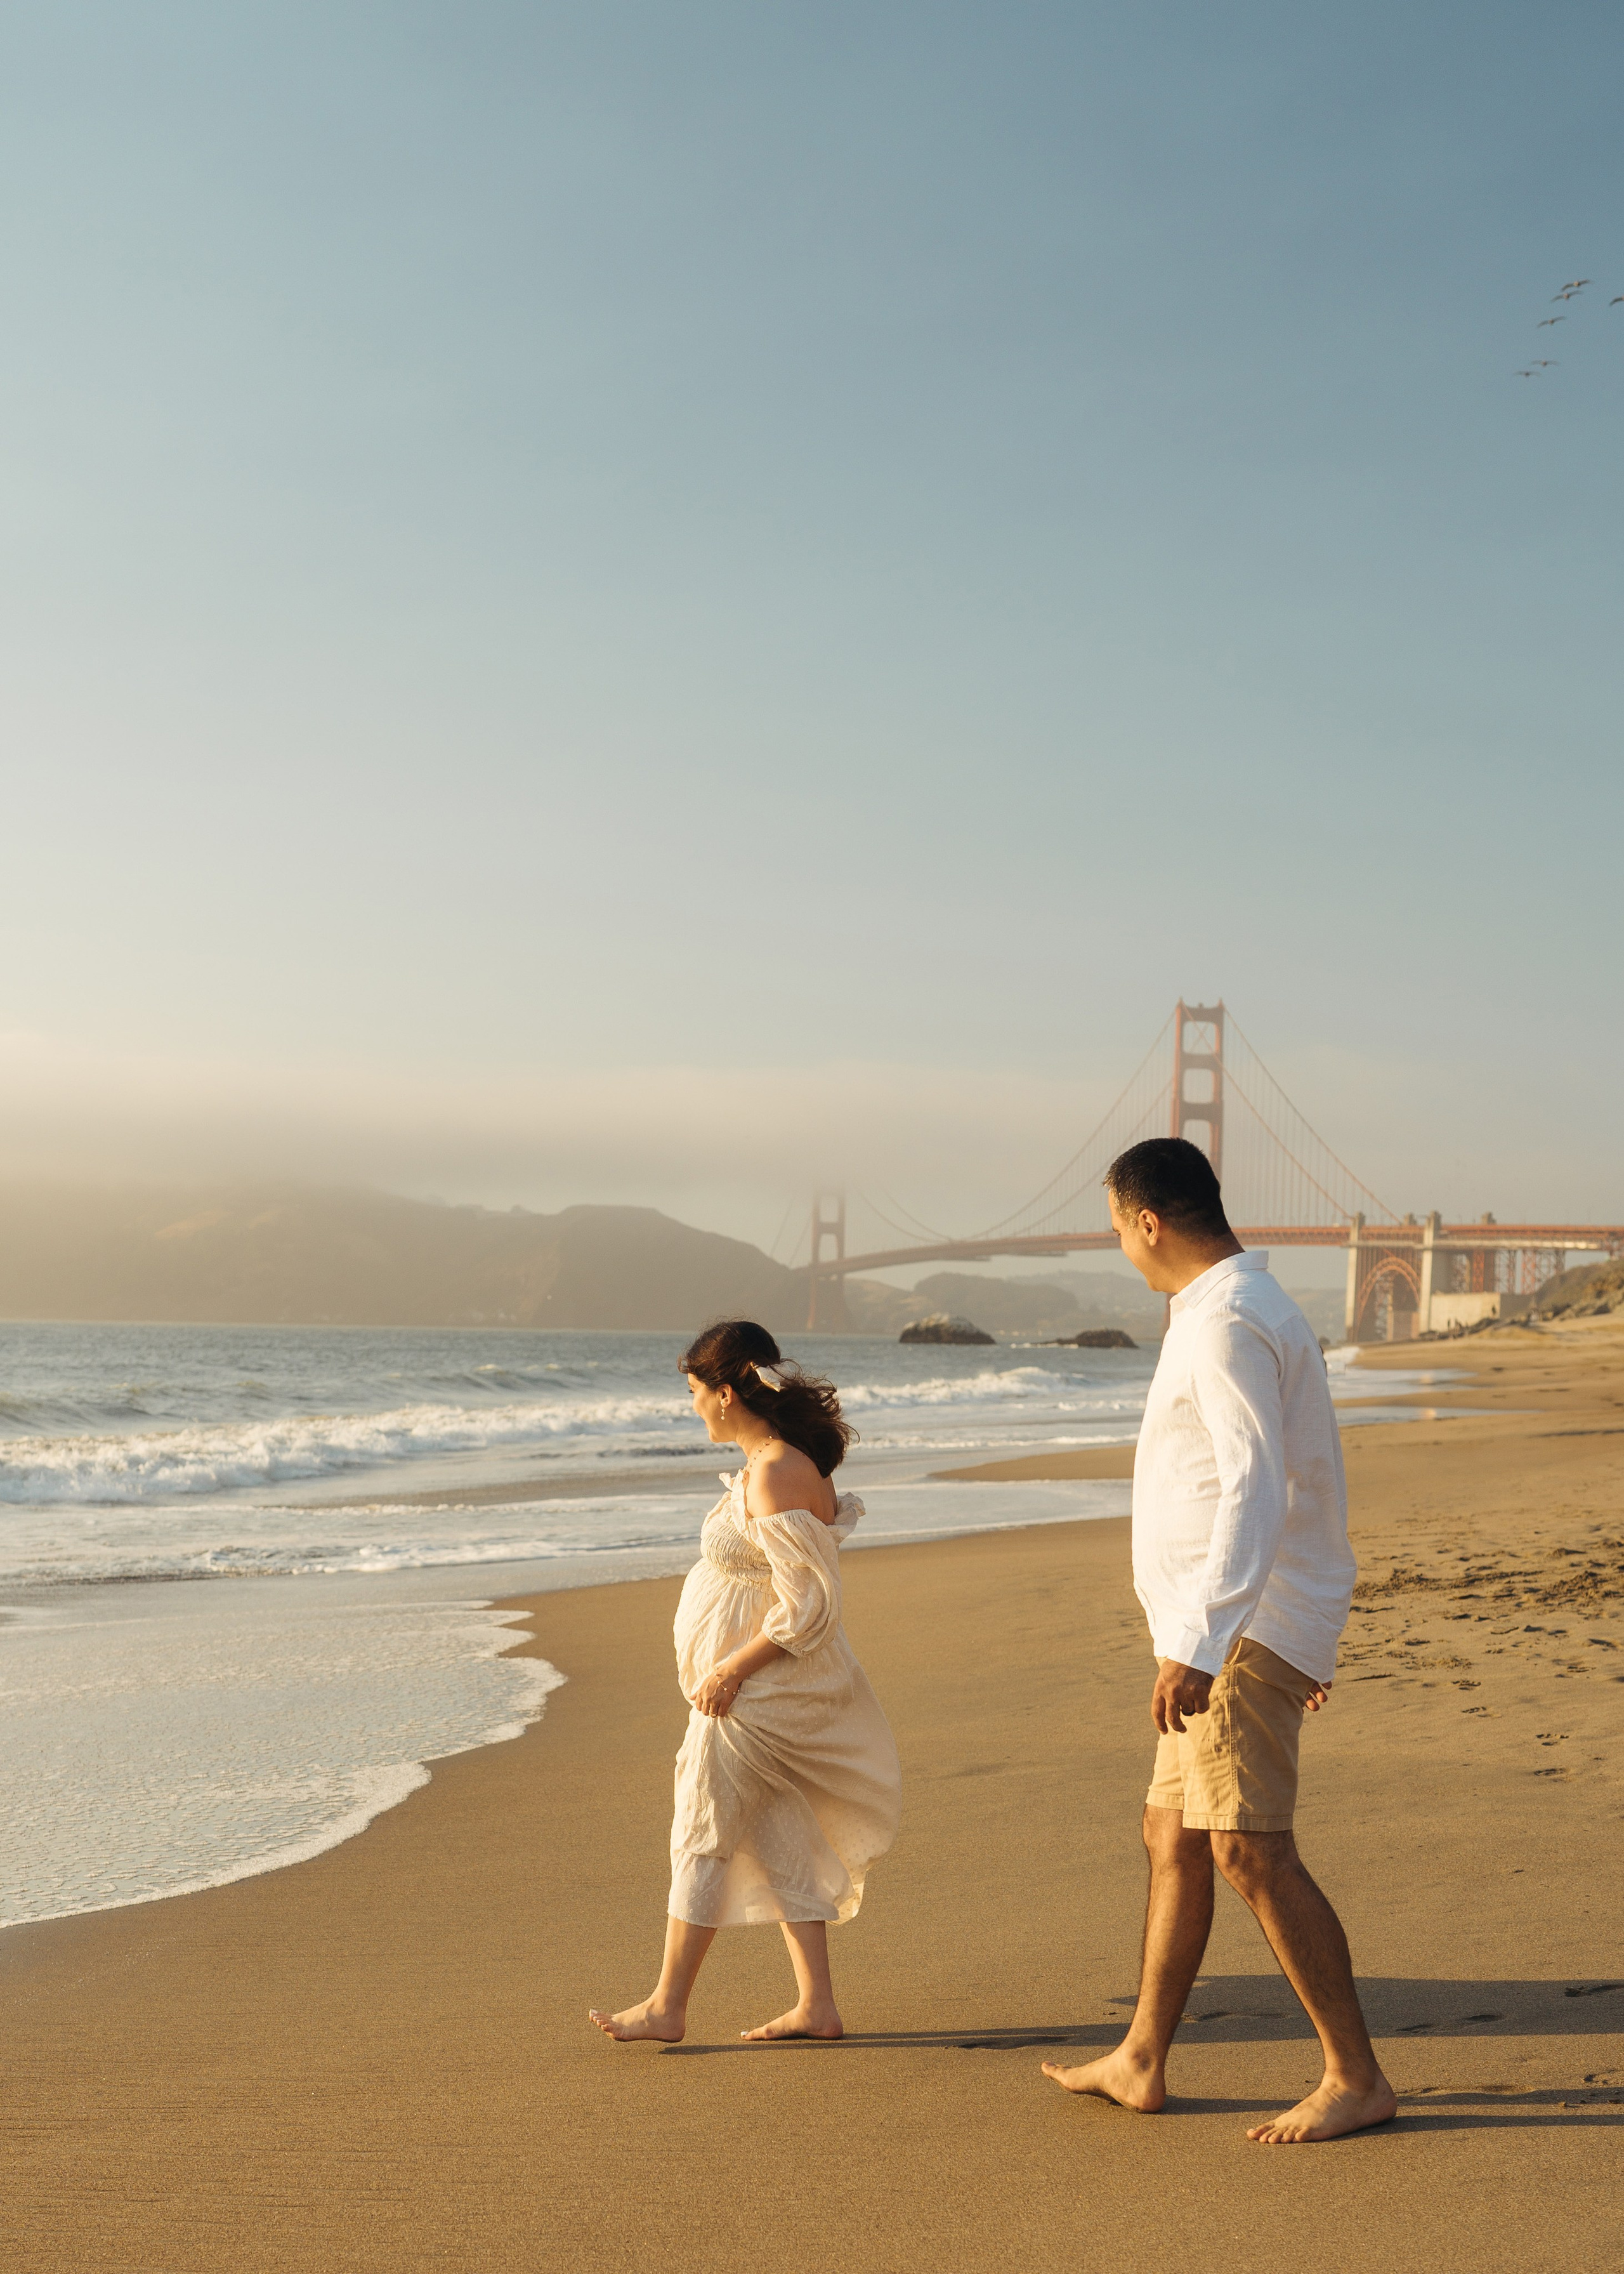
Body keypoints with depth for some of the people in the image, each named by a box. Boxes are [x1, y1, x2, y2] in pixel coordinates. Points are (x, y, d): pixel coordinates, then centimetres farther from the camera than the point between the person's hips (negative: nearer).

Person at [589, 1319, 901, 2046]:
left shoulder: (775, 1476, -24)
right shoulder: (789, 1463, 7)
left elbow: (806, 1609, -25)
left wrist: (730, 1671, -18)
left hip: (757, 1690, -10)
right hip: (758, 1689, 10)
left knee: (702, 1838, 2)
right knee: (781, 1846, 13)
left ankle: (667, 2006, 13)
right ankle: (816, 2006, 17)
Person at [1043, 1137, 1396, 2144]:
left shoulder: (1226, 1324, -17)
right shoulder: (1256, 1309, 17)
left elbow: (1255, 1490, -27)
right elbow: (1305, 1485, 22)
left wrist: (1197, 1646, -33)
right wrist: (1313, 1639, 27)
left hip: (1242, 1633, -11)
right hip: (1238, 1634, 11)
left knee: (1250, 1849, -9)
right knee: (1173, 1834, 14)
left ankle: (1357, 2078, -1)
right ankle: (1141, 2061, 22)